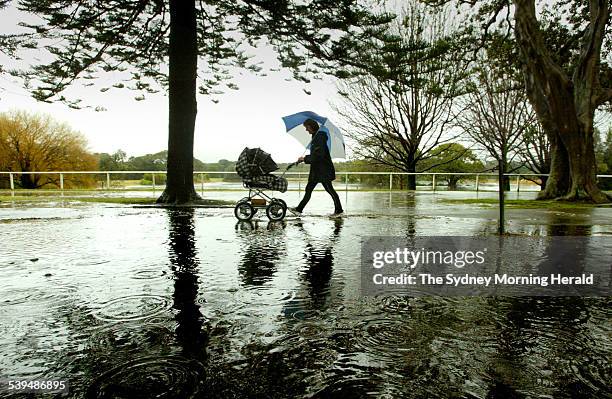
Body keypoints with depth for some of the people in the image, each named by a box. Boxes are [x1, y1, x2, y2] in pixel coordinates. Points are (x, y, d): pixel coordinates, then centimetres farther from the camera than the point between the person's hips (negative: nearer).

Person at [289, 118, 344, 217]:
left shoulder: (320, 138, -16)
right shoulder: (315, 137, 13)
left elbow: (318, 156, -23)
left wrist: (305, 159, -16)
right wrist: (305, 159, 16)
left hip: (323, 170, -10)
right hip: (317, 170, 10)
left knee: (330, 190, -1)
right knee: (308, 190, 10)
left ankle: (339, 211, 10)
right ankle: (299, 209, 14)